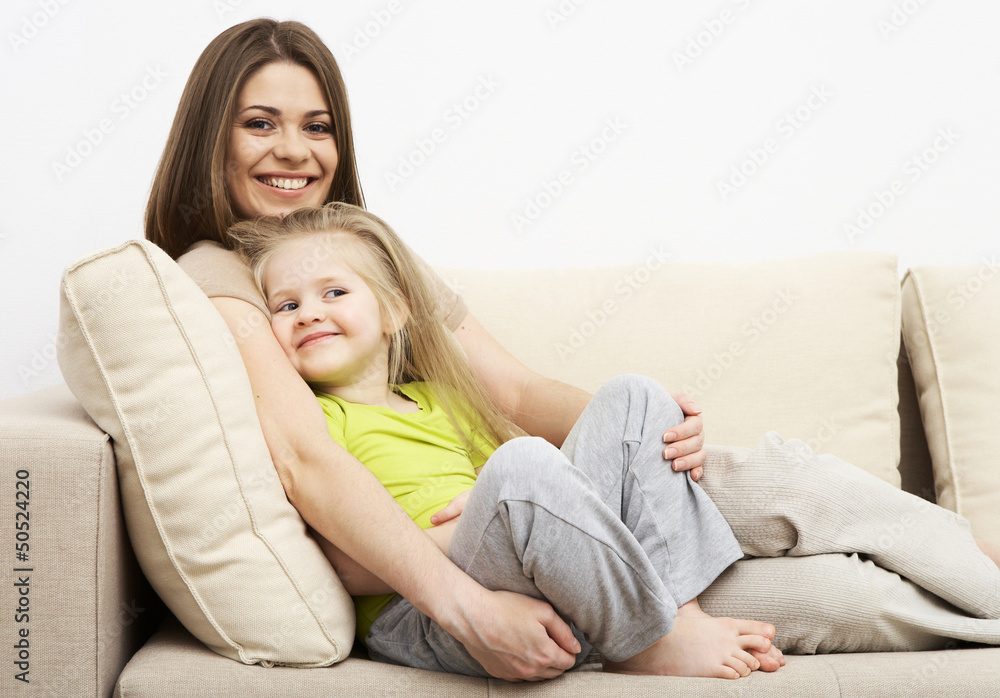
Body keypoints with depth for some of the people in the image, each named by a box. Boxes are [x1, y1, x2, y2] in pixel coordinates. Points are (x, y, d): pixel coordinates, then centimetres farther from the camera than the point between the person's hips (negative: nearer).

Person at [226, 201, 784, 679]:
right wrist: (453, 541, -20)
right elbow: (340, 565, -8)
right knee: (522, 461, -35)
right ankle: (645, 645, -16)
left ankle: (684, 608, -11)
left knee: (633, 396, 4)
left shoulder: (439, 400, 26)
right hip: (420, 619, -7)